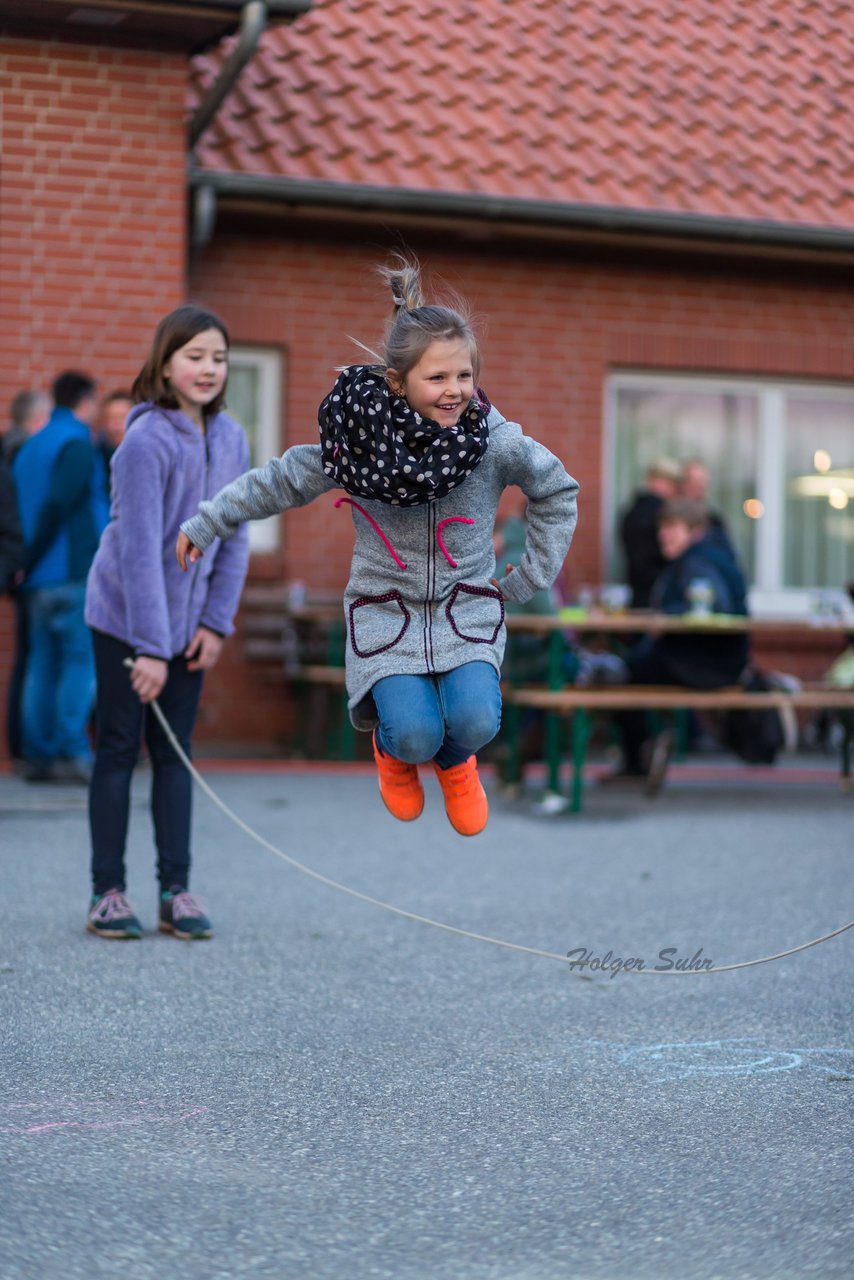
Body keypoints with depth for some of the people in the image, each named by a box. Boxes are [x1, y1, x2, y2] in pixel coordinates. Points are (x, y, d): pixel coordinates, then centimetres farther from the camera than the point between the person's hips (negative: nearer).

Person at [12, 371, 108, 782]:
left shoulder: (28, 448, 18)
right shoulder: (77, 446, -8)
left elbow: (18, 513, 15)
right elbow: (55, 504, -19)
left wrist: (26, 565, 12)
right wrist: (31, 559, -12)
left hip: (40, 580, 8)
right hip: (75, 572, -8)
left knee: (42, 666, 7)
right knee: (81, 662, -7)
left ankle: (38, 755, 5)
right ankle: (72, 753, -13)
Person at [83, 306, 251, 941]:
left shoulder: (231, 440, -1)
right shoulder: (147, 441, -20)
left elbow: (234, 539, 5)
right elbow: (140, 549, -23)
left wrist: (217, 622, -2)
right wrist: (150, 647, -25)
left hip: (190, 621, 5)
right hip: (126, 619, -5)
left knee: (175, 752, 8)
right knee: (118, 750, 2)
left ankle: (176, 889, 13)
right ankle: (108, 893, 8)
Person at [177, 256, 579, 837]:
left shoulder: (497, 440, -12)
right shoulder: (360, 437, -12)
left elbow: (558, 491, 7)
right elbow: (281, 481, 3)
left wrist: (531, 578, 5)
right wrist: (205, 524, 6)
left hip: (467, 608, 1)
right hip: (386, 609, -1)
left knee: (476, 721, -25)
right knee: (414, 734, -22)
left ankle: (454, 760, 15)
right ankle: (394, 752, 19)